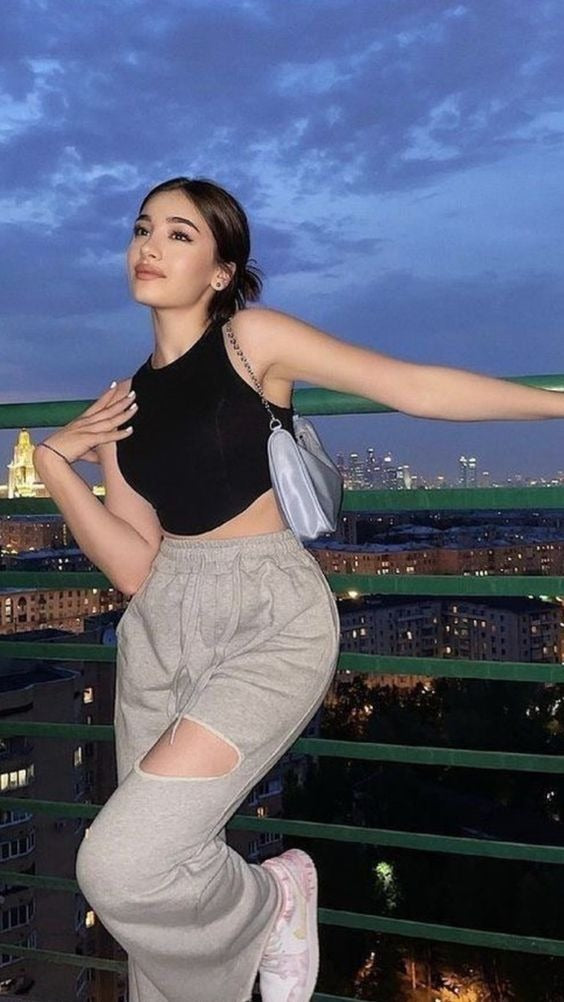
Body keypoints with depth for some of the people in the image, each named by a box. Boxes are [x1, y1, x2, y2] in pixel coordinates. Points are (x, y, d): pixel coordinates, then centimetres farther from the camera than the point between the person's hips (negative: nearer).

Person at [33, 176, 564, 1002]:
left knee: (124, 863, -17)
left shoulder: (251, 338, -2)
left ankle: (270, 900, 14)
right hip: (161, 627, 6)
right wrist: (55, 462, -4)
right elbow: (135, 568, 5)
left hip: (270, 620, -6)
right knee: (157, 862, 10)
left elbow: (415, 387, -5)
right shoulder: (120, 406, 12)